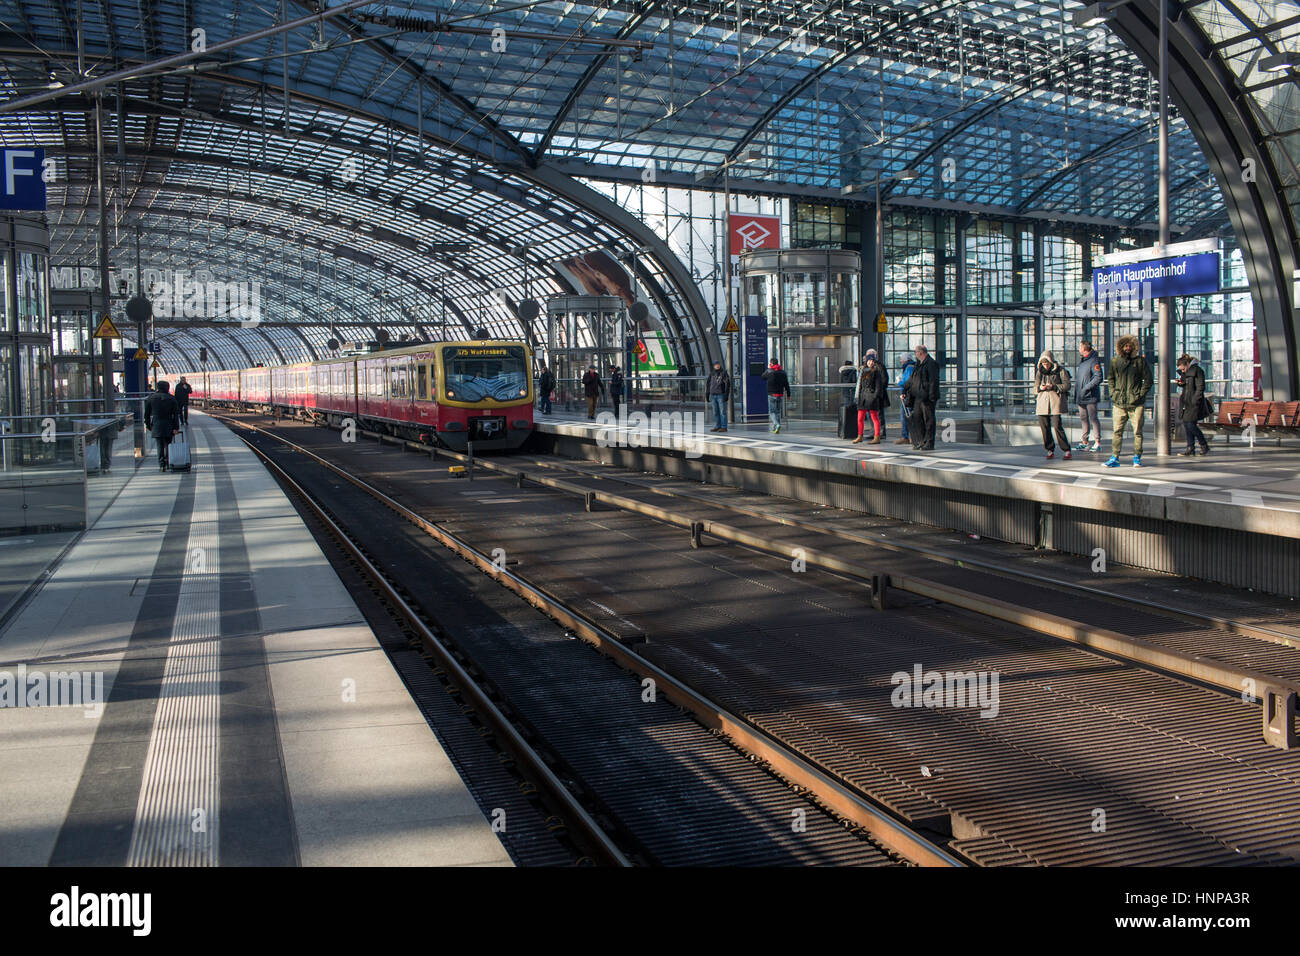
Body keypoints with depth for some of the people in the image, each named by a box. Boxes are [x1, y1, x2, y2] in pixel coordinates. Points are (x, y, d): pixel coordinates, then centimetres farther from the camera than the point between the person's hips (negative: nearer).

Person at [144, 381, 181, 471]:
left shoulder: (151, 398, 3)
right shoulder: (171, 398, -2)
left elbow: (147, 413, 7)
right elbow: (176, 414, -6)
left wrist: (148, 425, 16)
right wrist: (176, 427, -6)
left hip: (156, 426, 1)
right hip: (168, 426, -1)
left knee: (160, 446, 2)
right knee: (168, 445, 10)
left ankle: (161, 464, -7)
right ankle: (167, 463, 10)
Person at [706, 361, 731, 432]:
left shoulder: (724, 374, -2)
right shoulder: (711, 374, 13)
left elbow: (727, 385, -6)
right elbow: (708, 384, 18)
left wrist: (726, 395, -13)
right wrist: (707, 394, 13)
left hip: (721, 395, -5)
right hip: (713, 395, 5)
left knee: (722, 412, -4)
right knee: (715, 412, 7)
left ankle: (724, 427, -2)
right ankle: (717, 426, 13)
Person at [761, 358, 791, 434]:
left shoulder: (769, 372, -8)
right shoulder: (783, 372, 5)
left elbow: (763, 377, 13)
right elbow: (787, 385, 5)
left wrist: (768, 368, 18)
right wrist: (788, 394, 11)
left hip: (771, 395, -4)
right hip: (780, 395, 4)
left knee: (772, 412, 0)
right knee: (778, 411, 14)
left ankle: (777, 424, -24)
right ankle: (775, 429, 15)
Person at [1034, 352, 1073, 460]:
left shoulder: (1060, 371, 1)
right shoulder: (1040, 372, 14)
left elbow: (1067, 385, -2)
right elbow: (1035, 388, 17)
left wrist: (1053, 387, -15)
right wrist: (1040, 388, -7)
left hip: (1055, 402, -5)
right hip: (1042, 402, 5)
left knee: (1057, 426, -12)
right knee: (1044, 427, 2)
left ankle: (1067, 451, -4)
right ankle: (1050, 450, 14)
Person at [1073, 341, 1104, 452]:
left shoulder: (1094, 361, -12)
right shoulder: (1082, 360, 16)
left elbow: (1099, 377, -20)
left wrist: (1086, 388, -22)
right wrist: (1077, 391, 16)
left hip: (1090, 396, -9)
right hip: (1081, 397, 9)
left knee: (1093, 419, -6)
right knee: (1084, 419, 13)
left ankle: (1097, 443, -3)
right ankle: (1084, 442, 20)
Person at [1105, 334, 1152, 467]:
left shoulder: (1140, 361, 2)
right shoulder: (1115, 361, 8)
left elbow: (1148, 379, 4)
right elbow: (1110, 379, 18)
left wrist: (1141, 394, -5)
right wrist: (1113, 393, 5)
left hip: (1136, 403, -2)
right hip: (1119, 403, 2)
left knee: (1137, 431, 3)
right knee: (1117, 431, 2)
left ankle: (1137, 457, 11)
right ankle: (1114, 458, 6)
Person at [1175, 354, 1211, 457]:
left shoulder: (1197, 371, -11)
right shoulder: (1185, 372, 15)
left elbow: (1200, 387, -14)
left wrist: (1195, 401, -18)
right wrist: (1180, 383, 4)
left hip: (1194, 403, -9)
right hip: (1186, 402, 9)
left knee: (1191, 425, -10)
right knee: (1186, 424, 6)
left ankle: (1204, 446, 5)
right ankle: (1190, 449, 9)